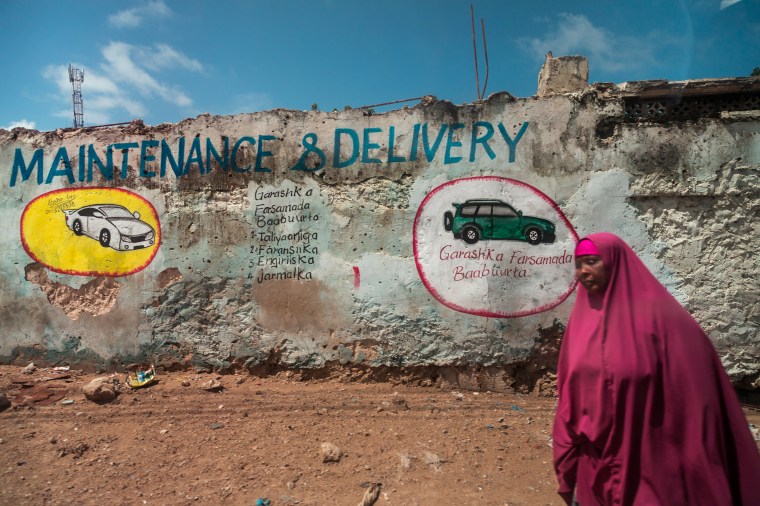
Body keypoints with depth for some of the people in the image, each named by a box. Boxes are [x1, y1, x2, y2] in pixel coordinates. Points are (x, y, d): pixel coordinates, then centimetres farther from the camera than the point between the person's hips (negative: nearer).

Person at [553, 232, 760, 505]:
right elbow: (570, 390, 4)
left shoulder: (656, 312, -13)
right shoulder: (582, 317, 1)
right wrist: (568, 466, 6)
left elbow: (691, 390, -11)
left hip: (651, 462, -4)